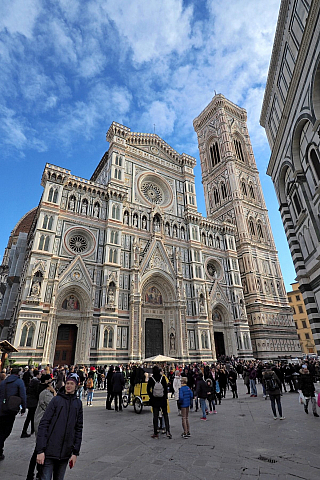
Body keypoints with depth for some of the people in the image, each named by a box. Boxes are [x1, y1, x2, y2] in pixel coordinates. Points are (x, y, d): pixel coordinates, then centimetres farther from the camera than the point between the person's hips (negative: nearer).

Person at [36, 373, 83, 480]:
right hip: (49, 451, -4)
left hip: (65, 454, 4)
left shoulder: (78, 404, 5)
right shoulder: (56, 400, -7)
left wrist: (75, 453, 4)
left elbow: (78, 429, 8)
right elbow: (43, 424, -9)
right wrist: (40, 450, -13)